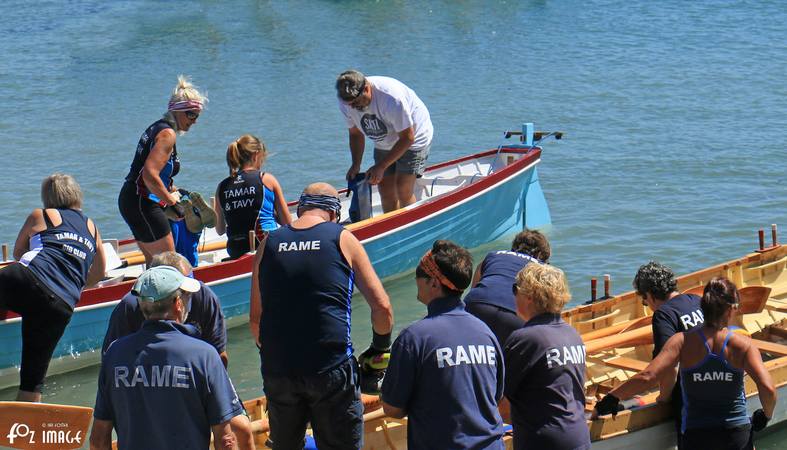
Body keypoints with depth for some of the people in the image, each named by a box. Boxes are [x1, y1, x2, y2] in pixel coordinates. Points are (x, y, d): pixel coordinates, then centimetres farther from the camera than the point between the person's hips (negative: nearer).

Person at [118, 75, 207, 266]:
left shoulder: (157, 127, 15)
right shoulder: (167, 133, -15)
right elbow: (149, 175, -26)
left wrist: (170, 189, 12)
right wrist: (169, 199, -14)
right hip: (143, 204, -10)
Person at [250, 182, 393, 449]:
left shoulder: (269, 243, 9)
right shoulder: (343, 240, 2)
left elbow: (255, 319, 12)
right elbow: (382, 307, 0)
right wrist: (380, 348, 15)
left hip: (277, 370, 3)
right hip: (331, 370, -3)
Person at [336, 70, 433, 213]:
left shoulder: (391, 98, -36)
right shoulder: (346, 103, -17)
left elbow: (407, 138, -28)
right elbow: (355, 134, 0)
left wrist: (381, 166, -27)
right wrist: (356, 165, -13)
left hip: (414, 138, -6)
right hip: (384, 144, 6)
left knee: (403, 191, -15)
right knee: (386, 192, -1)